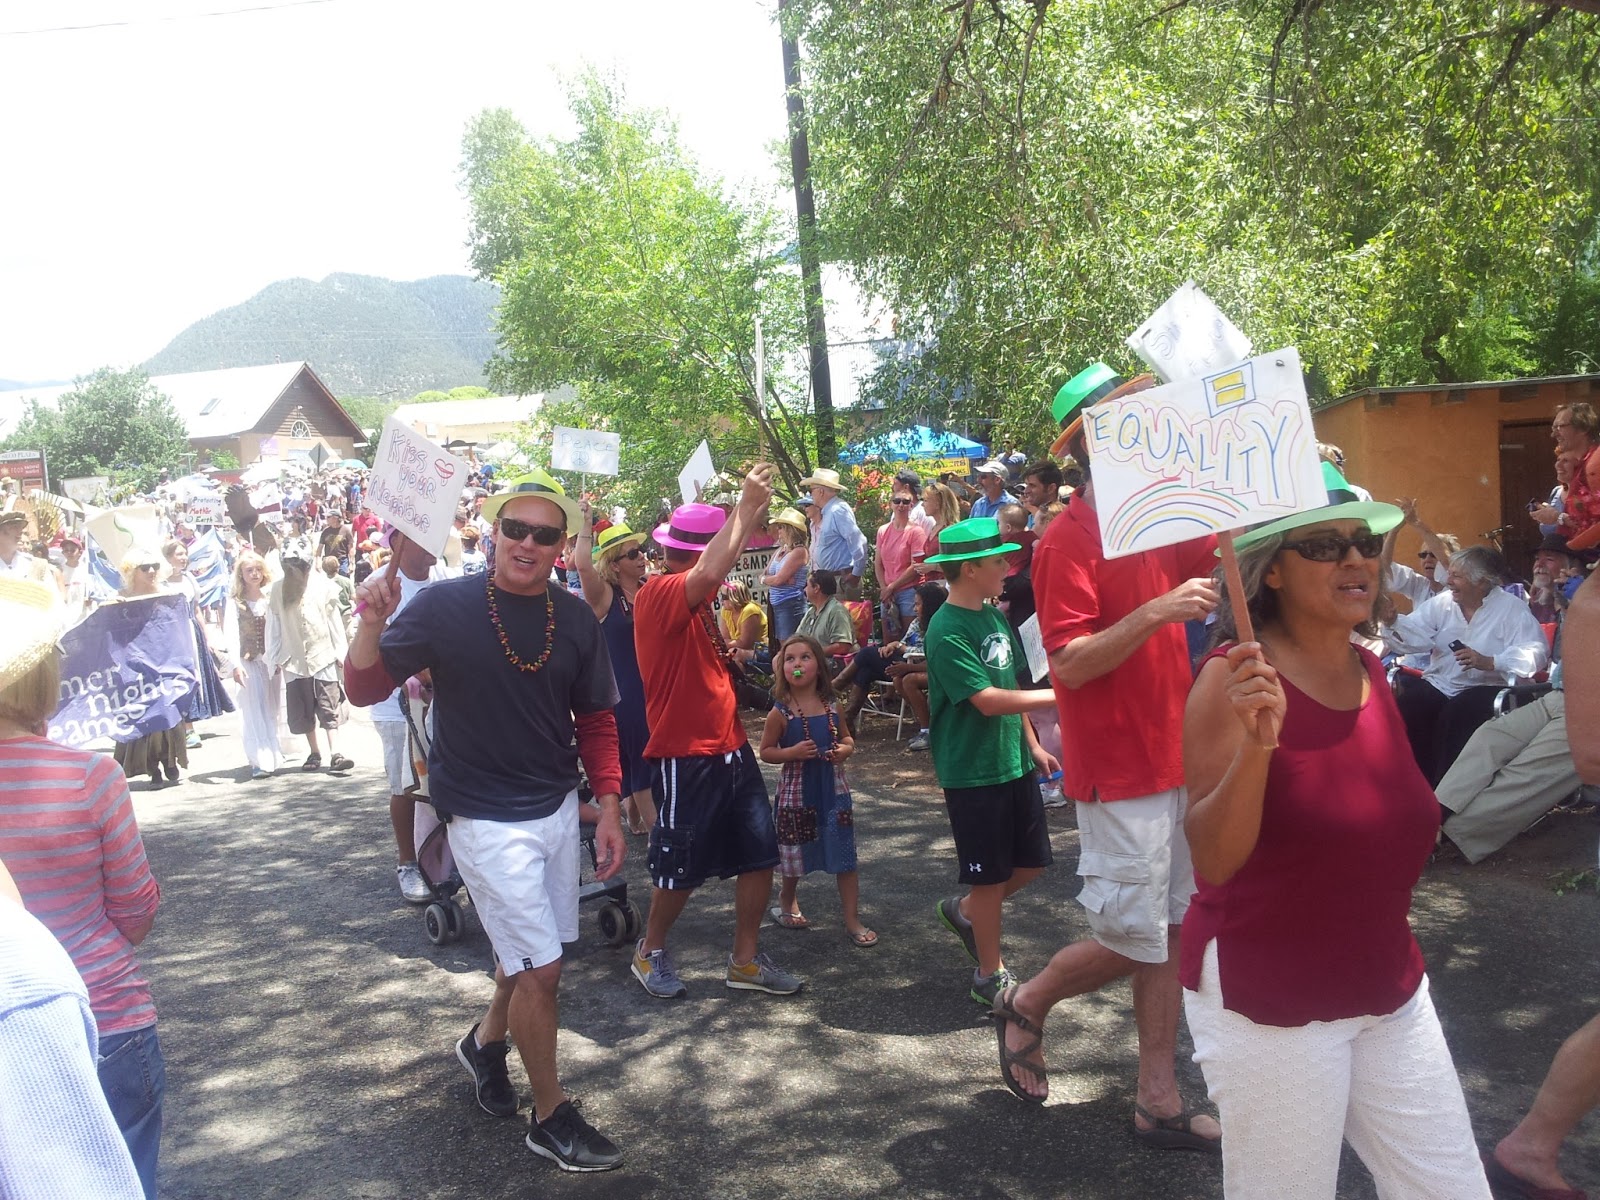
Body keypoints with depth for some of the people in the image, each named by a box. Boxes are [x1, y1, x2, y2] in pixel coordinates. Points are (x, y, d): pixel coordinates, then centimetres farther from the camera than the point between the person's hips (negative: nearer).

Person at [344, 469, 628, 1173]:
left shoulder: (576, 619, -2)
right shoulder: (444, 606, -14)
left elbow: (596, 719, 6)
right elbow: (366, 691, -13)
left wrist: (609, 809, 1)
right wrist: (371, 622, -31)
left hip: (558, 808, 5)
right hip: (486, 818, -5)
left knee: (530, 950, 19)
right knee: (541, 967, -2)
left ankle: (486, 1043, 49)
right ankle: (550, 1119, 18)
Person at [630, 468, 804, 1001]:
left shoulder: (697, 600, 10)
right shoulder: (659, 594, -19)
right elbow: (709, 572, -37)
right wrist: (745, 505, -30)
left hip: (730, 747, 9)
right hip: (684, 757, -9)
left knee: (760, 855, 11)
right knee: (681, 868, 6)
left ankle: (746, 961, 25)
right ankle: (650, 951, 31)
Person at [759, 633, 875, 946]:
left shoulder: (831, 707, -1)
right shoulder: (780, 712, -10)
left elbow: (847, 738, 13)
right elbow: (765, 751, -5)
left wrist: (845, 750, -9)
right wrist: (793, 752, -21)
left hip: (834, 791, 2)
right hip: (797, 793, -2)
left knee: (845, 856, 2)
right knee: (795, 856, 13)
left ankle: (852, 920, 12)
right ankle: (787, 901, 42)